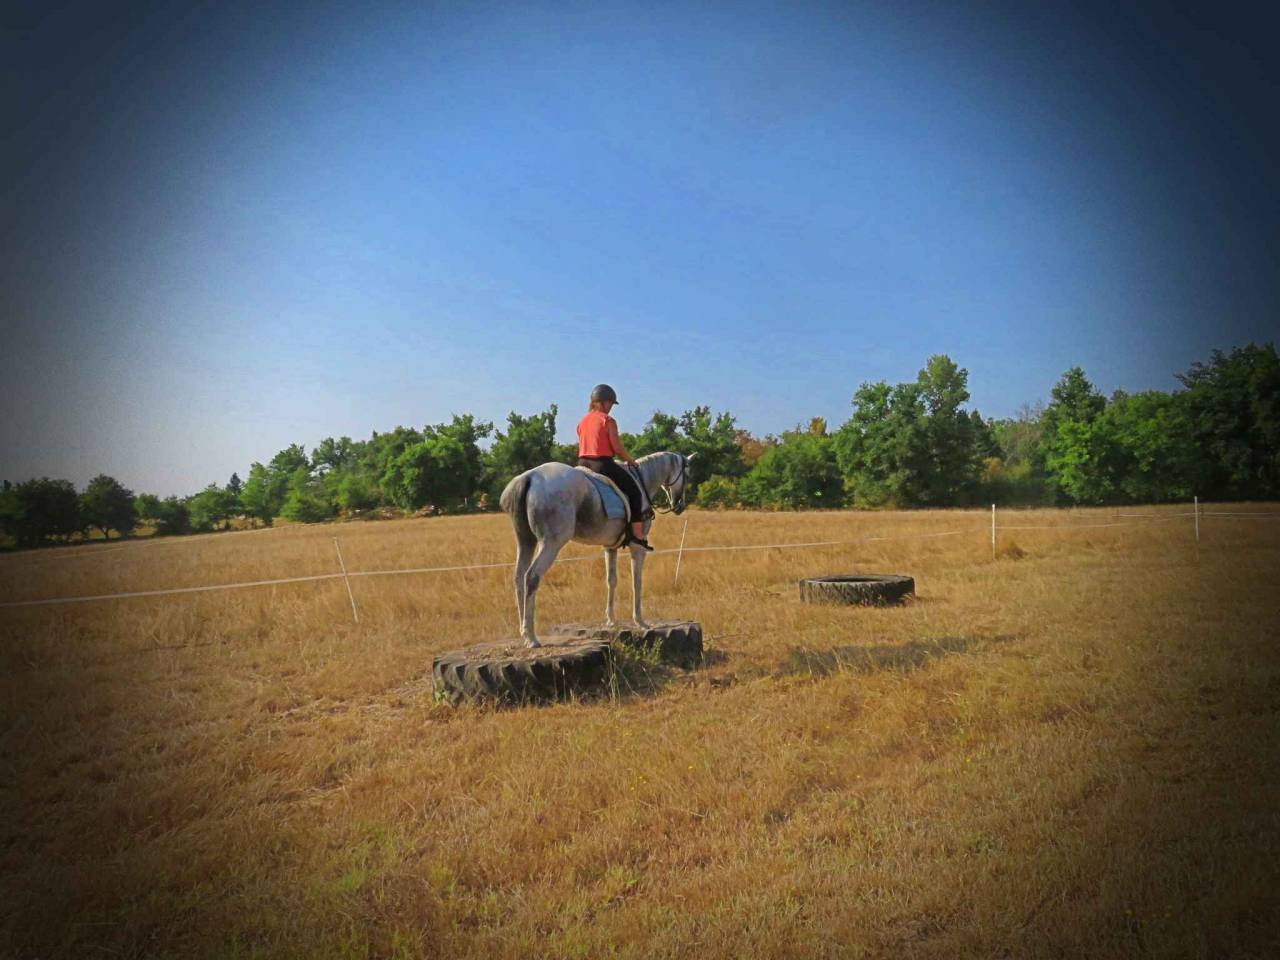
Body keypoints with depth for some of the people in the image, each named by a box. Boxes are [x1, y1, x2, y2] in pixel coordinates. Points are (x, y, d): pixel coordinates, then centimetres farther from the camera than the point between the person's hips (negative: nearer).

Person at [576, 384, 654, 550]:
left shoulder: (582, 422, 14)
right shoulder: (608, 421, -6)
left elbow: (582, 446, 17)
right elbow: (617, 448, -10)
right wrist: (630, 461, 5)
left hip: (582, 465, 7)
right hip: (603, 464, -7)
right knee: (635, 490, 5)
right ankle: (637, 535, 0)